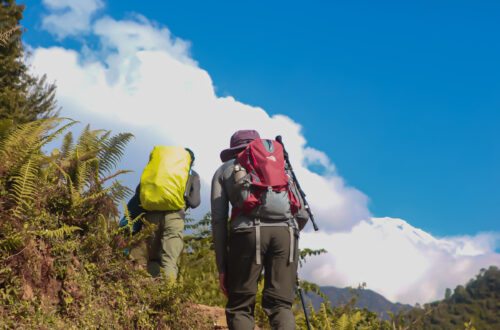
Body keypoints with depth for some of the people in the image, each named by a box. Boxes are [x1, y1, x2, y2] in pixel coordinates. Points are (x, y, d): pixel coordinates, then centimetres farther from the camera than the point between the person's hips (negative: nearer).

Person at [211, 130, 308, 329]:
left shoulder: (224, 171, 24)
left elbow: (218, 219, 12)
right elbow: (302, 214, 20)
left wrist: (222, 267, 12)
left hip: (247, 231, -2)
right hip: (285, 230, 2)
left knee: (240, 308, 2)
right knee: (280, 305, 3)